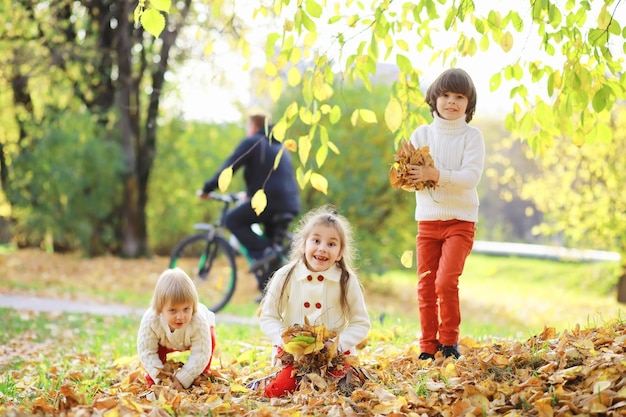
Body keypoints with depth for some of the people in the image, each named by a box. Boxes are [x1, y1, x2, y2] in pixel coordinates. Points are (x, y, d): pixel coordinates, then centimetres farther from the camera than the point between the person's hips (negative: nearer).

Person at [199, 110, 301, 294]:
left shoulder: (251, 142, 3)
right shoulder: (278, 146, 27)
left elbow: (228, 168, -3)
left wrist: (207, 189, 3)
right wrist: (250, 193, 45)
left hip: (269, 200, -8)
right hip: (290, 204, 8)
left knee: (233, 220, 4)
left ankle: (263, 253, -12)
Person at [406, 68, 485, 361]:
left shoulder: (471, 136, -3)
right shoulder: (422, 134, 5)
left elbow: (471, 176, -16)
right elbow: (406, 175, 2)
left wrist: (436, 175, -28)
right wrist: (413, 178, -21)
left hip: (460, 219, -3)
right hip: (427, 219, 3)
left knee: (446, 281, -15)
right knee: (425, 284, 3)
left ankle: (449, 341, 4)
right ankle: (428, 346, 14)